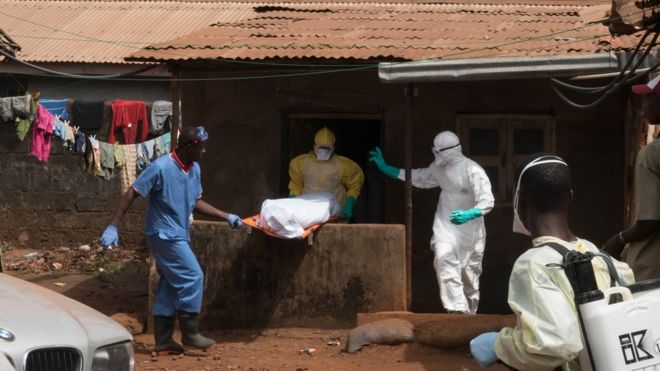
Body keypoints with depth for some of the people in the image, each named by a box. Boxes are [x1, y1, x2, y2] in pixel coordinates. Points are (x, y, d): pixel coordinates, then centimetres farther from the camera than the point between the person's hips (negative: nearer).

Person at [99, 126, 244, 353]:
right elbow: (131, 194, -16)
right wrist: (113, 226, -21)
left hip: (178, 236, 8)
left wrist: (226, 217, 11)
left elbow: (196, 202, 18)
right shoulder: (161, 168, -18)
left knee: (171, 286, 9)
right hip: (164, 235, -8)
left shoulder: (194, 170, 7)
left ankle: (163, 341, 14)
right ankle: (189, 333, 1)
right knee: (192, 278, -9)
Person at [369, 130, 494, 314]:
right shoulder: (439, 167, 2)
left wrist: (469, 214, -39)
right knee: (445, 265, -18)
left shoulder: (472, 170, -18)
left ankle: (470, 315, 28)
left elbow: (487, 202, -21)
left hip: (469, 230, -4)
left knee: (469, 274, 10)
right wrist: (385, 168, 17)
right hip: (445, 228, 4)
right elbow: (418, 177, 17)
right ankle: (458, 311, -22)